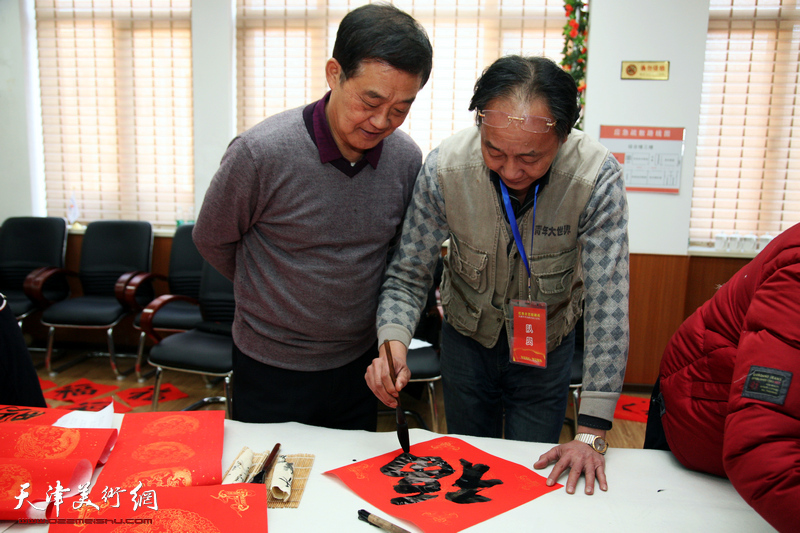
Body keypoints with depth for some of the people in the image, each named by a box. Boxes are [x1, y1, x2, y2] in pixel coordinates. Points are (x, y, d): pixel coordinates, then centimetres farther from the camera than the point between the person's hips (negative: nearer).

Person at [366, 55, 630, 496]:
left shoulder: (597, 179, -29)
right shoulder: (445, 168, -26)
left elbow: (607, 303, -27)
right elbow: (407, 276, -16)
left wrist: (591, 434, -29)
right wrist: (393, 344, -36)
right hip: (466, 340, 1)